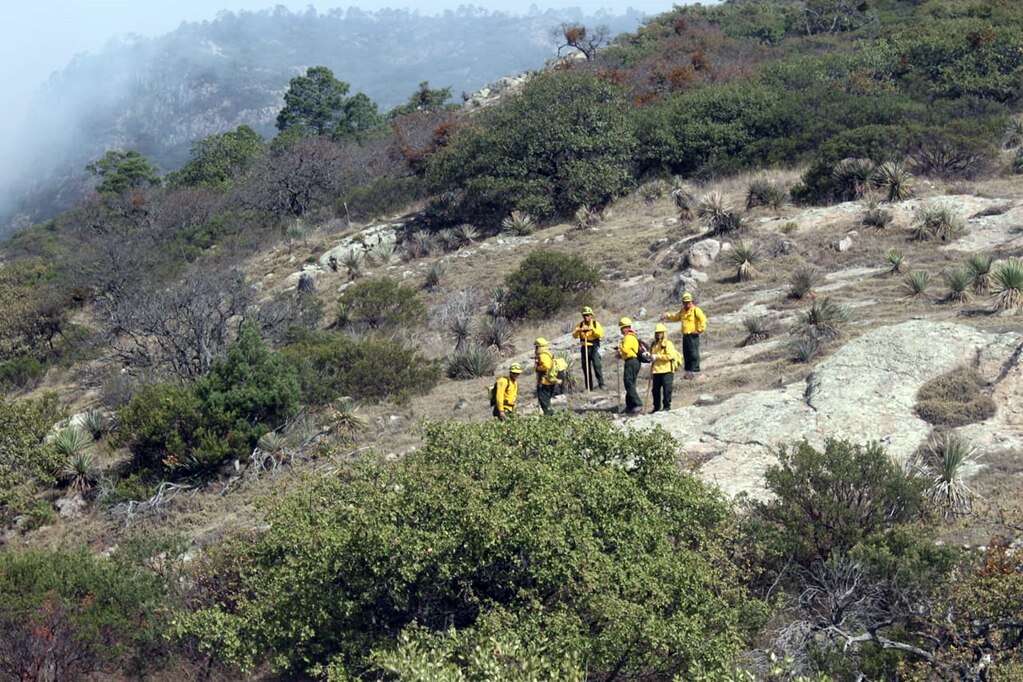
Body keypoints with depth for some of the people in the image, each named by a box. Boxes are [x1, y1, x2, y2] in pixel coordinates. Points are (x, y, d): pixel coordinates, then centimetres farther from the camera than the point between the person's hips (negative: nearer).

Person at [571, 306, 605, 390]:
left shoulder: (596, 324, 2)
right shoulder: (580, 325, 9)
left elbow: (601, 335, -11)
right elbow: (574, 335, -1)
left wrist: (592, 329, -24)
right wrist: (578, 330, -21)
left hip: (594, 347, -3)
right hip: (584, 348, 3)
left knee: (596, 364, -20)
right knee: (585, 368, 4)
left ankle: (601, 383, -19)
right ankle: (589, 387, 11)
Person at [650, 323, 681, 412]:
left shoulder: (668, 343, -5)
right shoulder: (654, 345, 17)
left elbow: (670, 355, -17)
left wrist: (657, 356, -16)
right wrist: (650, 356, 7)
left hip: (667, 370, -7)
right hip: (656, 371, 7)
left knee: (667, 389, -5)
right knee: (656, 389, 7)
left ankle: (667, 406, 2)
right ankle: (657, 407, 15)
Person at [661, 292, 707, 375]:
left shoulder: (696, 310, -7)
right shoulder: (682, 312, 16)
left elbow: (703, 319, -15)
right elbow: (675, 318, 30)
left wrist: (700, 329, -20)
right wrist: (667, 315, 16)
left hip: (693, 335, -7)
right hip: (685, 336, 7)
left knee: (693, 353, -9)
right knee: (686, 353, 9)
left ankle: (695, 369, -8)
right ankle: (688, 370, 15)